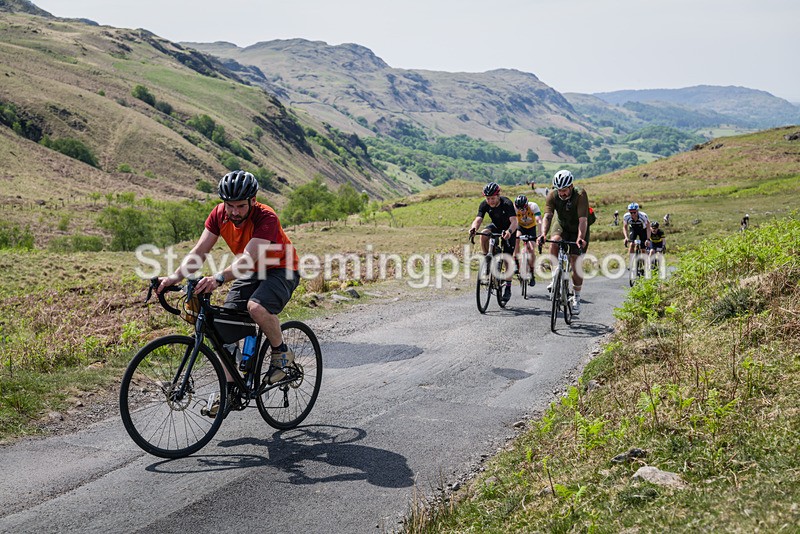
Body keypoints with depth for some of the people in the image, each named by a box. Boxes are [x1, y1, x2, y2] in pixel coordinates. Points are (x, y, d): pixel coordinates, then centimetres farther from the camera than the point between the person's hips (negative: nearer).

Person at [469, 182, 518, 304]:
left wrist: (509, 232, -64)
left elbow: (514, 221, -43)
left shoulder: (507, 203, -33)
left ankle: (508, 289, 1)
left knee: (507, 259, -7)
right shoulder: (484, 205, -22)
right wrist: (473, 228, -56)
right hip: (495, 226, 3)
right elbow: (478, 219, -33)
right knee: (483, 236, -31)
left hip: (509, 229, -3)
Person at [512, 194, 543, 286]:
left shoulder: (533, 206, -31)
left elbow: (539, 221, -40)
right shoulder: (514, 208, -29)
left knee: (531, 249, -14)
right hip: (520, 226, 1)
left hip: (531, 228, 0)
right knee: (516, 238, -32)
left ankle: (531, 273, 4)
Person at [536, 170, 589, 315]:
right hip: (561, 225, 2)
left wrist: (580, 238, -53)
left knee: (575, 264, -7)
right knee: (555, 241, -33)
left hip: (578, 229, -2)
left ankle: (576, 298, 13)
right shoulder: (553, 195, -21)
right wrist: (543, 234, -48)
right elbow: (547, 216, -30)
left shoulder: (580, 194, -29)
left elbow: (583, 219, -38)